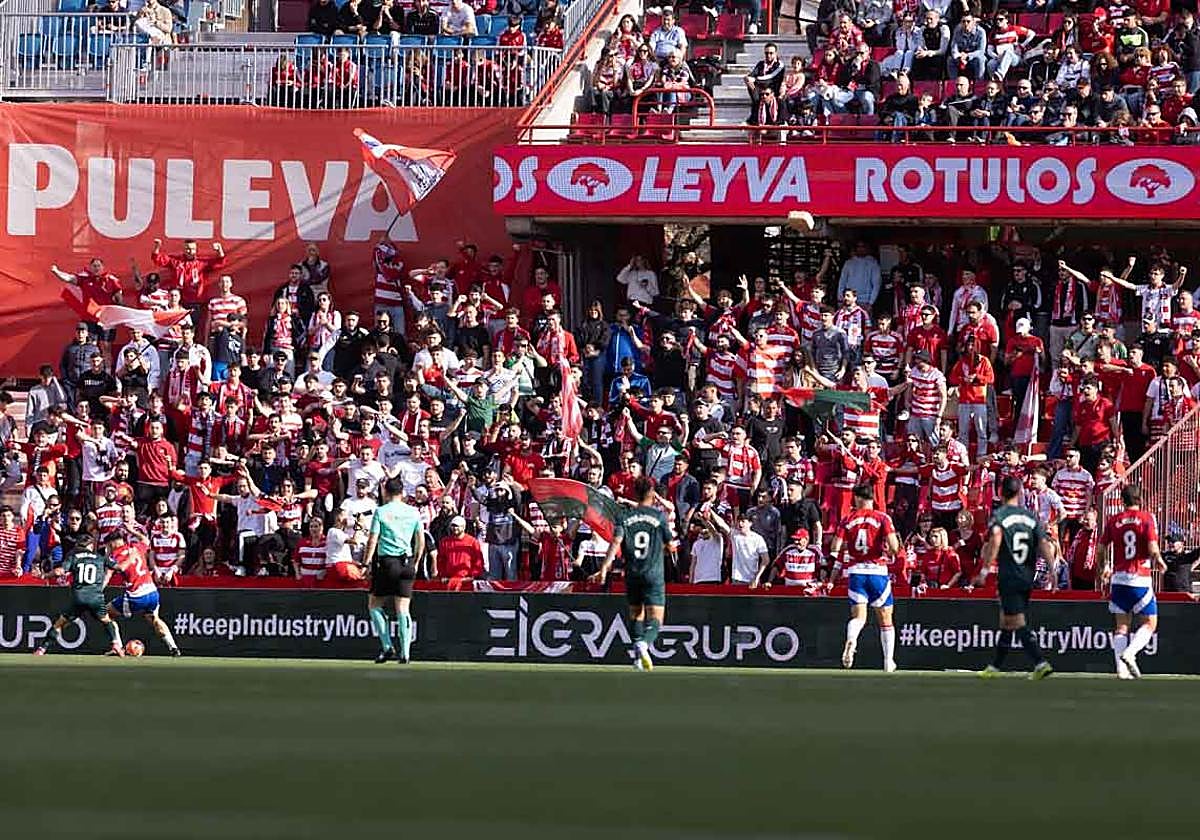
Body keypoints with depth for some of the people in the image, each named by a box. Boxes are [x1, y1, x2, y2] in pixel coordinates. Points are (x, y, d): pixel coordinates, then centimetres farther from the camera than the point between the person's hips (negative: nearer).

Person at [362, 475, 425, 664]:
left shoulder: (380, 512, -4)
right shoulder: (413, 512, 6)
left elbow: (372, 540, -8)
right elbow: (421, 542, 10)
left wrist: (366, 562, -2)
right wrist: (415, 563, 21)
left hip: (386, 562, -3)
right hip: (407, 563, 3)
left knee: (374, 605, 11)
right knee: (403, 609, 3)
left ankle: (386, 646, 0)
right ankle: (405, 653, -3)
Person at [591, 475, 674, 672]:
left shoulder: (625, 517, 2)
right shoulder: (659, 516, -1)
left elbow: (616, 542, -10)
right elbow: (671, 545, 5)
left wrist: (604, 567, -14)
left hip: (632, 574, 3)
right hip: (654, 574, -3)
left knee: (636, 615, 18)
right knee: (655, 618, -5)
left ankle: (638, 655, 8)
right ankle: (643, 644, -33)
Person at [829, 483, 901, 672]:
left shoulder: (847, 520, 5)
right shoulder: (882, 518, -2)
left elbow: (834, 549, -1)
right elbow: (894, 547, -12)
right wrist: (888, 550, 11)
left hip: (856, 572, 1)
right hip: (878, 571, -1)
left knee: (858, 616, 0)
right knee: (885, 619, 12)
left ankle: (850, 639, -33)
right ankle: (889, 661, 14)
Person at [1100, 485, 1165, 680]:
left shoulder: (1113, 521, 5)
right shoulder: (1147, 518, -4)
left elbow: (1102, 548, 6)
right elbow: (1152, 548, -12)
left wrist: (1105, 568, 24)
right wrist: (1159, 561, 9)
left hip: (1119, 578, 4)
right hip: (1140, 579, -3)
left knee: (1122, 625, 8)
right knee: (1150, 623, 6)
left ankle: (1121, 668, -2)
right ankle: (1130, 653, -17)